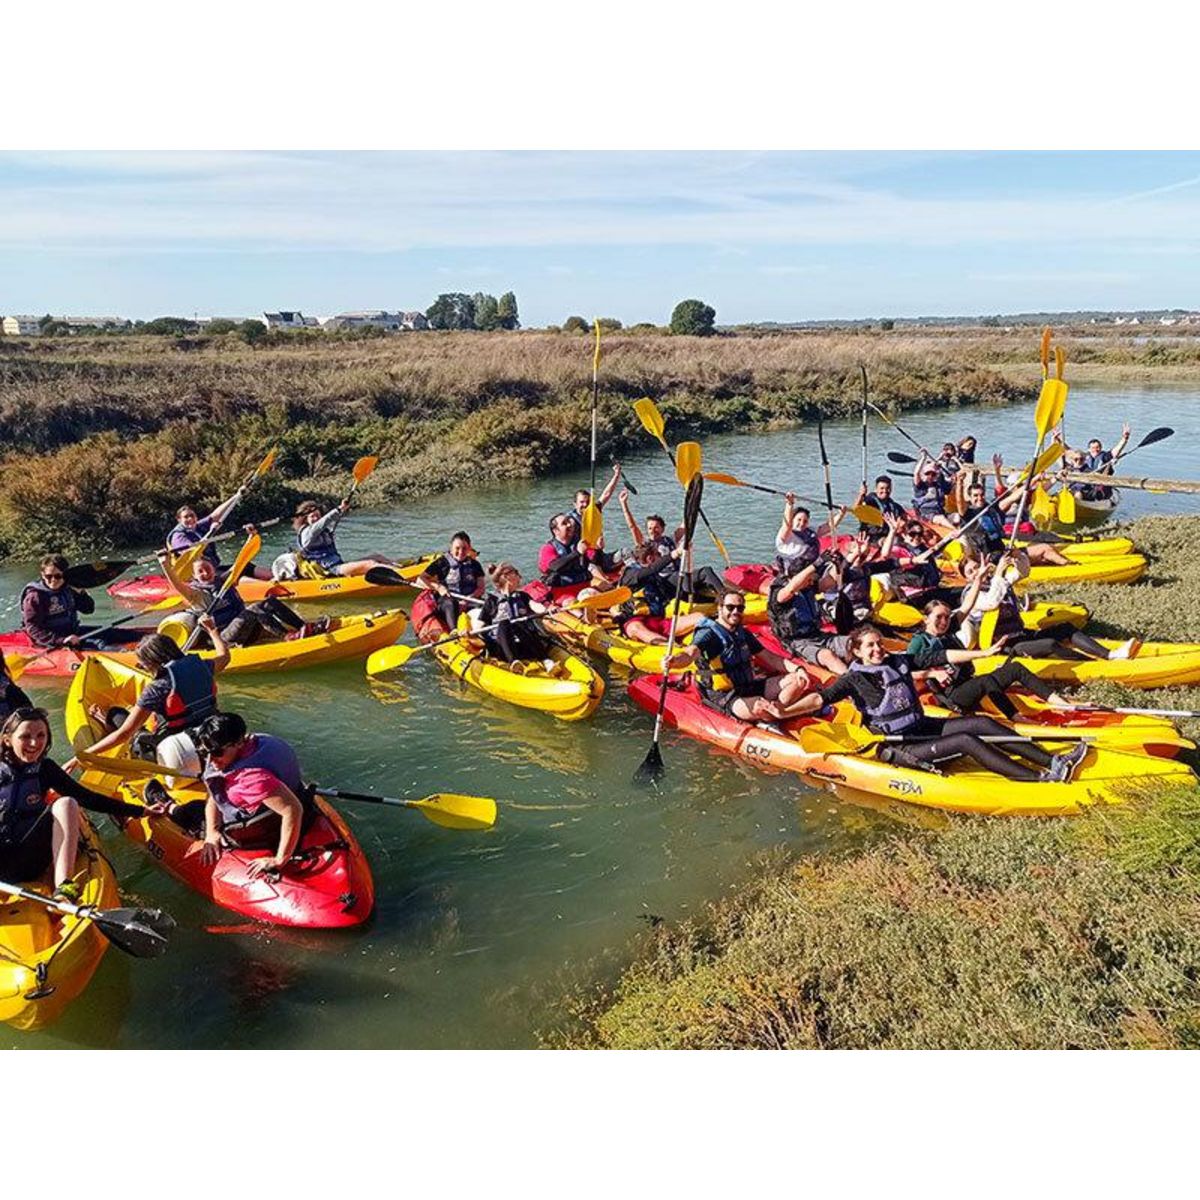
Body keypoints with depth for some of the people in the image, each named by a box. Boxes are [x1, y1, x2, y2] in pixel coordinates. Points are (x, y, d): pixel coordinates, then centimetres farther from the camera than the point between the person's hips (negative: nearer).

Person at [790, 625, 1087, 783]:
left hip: (923, 726, 7)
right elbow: (819, 698, -19)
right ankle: (1043, 777, -22)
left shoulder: (897, 662, 9)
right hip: (897, 747, -7)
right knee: (967, 741, -23)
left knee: (984, 723, -9)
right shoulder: (854, 679, -9)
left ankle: (1053, 761, -7)